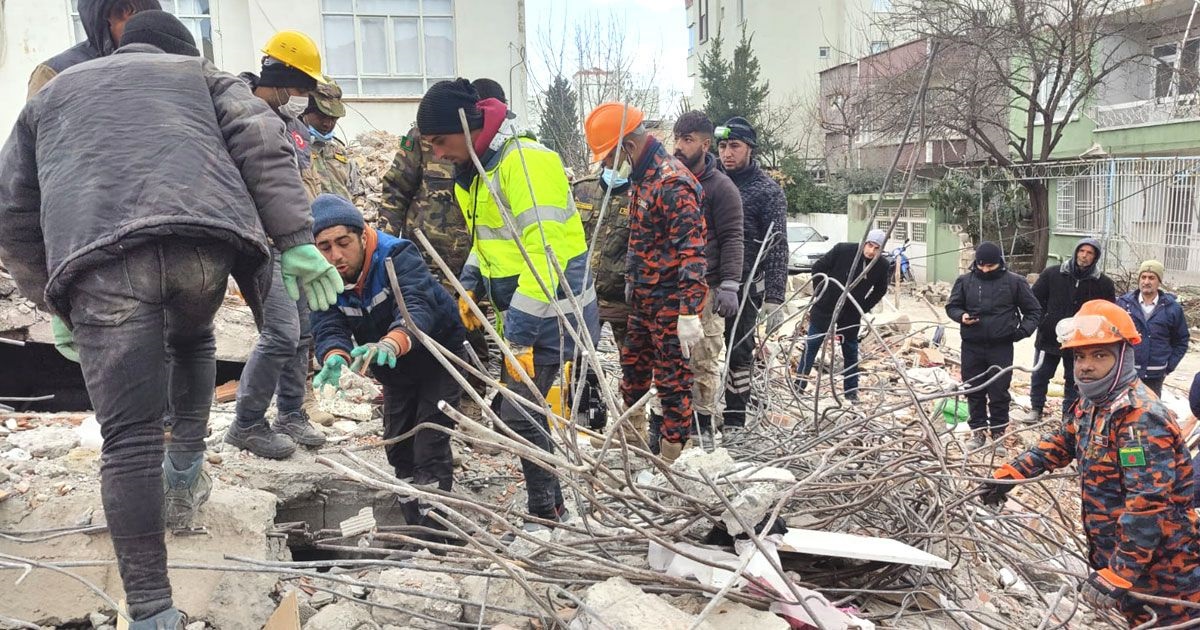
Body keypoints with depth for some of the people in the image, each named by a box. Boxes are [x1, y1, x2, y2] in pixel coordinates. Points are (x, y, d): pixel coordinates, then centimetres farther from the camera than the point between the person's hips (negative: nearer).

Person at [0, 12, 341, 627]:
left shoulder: (52, 93, 37)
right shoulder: (200, 74, 32)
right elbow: (261, 144, 12)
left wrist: (54, 303, 35)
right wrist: (295, 241, 4)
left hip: (98, 257, 0)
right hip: (205, 236, 0)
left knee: (128, 441, -1)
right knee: (191, 338, 35)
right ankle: (185, 465, 29)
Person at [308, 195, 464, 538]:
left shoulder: (397, 256, -33)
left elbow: (417, 307, -49)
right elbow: (328, 329, -29)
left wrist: (392, 343, -71)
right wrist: (336, 358, -54)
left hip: (438, 356, -6)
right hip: (395, 370, 6)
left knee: (429, 446, -15)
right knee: (398, 447, 14)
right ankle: (414, 527, 30)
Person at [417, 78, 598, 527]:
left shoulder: (526, 160, -21)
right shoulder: (473, 171, 9)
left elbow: (544, 254, -26)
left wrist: (520, 335, -26)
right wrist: (471, 286, 6)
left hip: (550, 316, -9)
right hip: (519, 317, 9)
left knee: (519, 413, -8)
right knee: (521, 407, 13)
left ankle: (546, 514, 8)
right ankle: (550, 505, 27)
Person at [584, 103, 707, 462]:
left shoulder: (672, 182, -21)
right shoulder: (642, 177, 10)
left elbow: (692, 250, -26)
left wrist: (689, 312, -29)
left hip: (670, 301, -10)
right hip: (644, 298, 10)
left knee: (672, 379, 1)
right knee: (633, 366, 20)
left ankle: (670, 452, 13)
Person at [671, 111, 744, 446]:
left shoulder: (721, 187, -3)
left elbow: (732, 239, -7)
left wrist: (729, 286, -16)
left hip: (704, 290, -5)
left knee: (704, 360, -2)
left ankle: (703, 424, 8)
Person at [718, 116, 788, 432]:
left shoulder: (768, 191, -4)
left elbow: (777, 249, -8)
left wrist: (774, 299, -16)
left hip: (744, 287, -4)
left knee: (739, 353, 5)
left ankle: (734, 420, 15)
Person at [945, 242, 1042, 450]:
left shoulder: (1014, 282, -1)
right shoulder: (965, 281, 2)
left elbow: (1034, 310, 8)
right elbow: (952, 306, 12)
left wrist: (1024, 330, -7)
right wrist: (961, 316, -10)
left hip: (1001, 347, -2)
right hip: (972, 346, 2)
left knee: (999, 391, 1)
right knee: (974, 390, 8)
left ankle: (998, 432, 16)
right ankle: (978, 431, 21)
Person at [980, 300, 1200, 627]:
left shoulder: (1140, 417, -26)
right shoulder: (1091, 405, 5)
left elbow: (1147, 504, -30)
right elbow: (1060, 444, 22)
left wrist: (1119, 574, -29)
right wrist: (1009, 474, 17)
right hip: (1119, 553, 9)